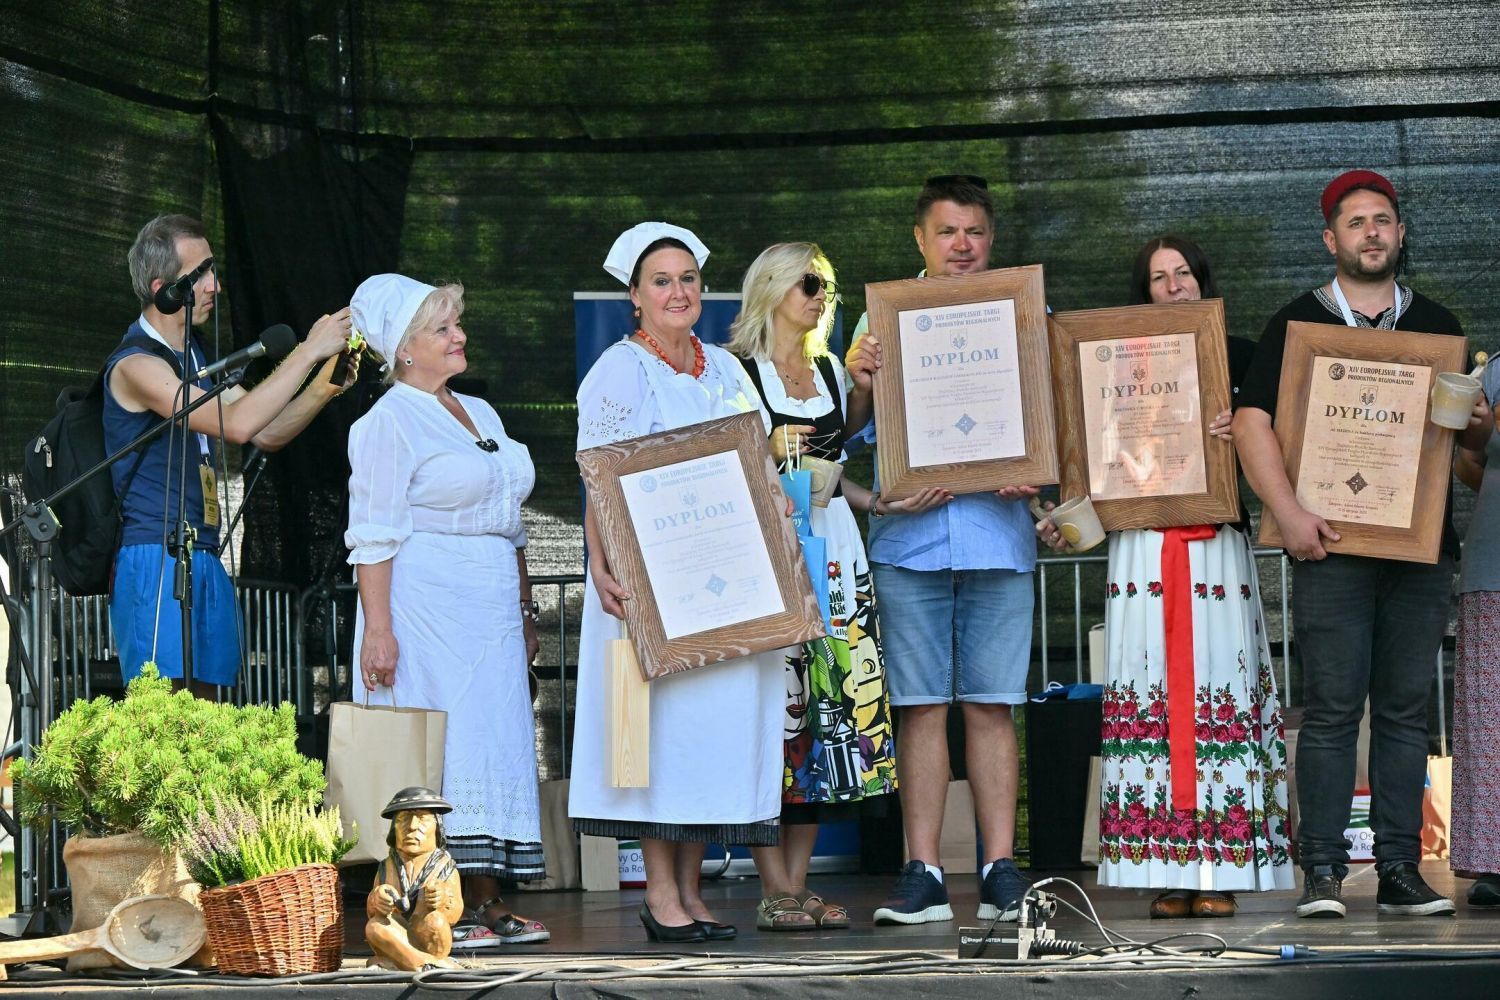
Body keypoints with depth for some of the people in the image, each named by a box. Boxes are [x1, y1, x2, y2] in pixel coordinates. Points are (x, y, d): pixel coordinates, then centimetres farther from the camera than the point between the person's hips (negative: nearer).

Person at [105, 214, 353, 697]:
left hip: (204, 561, 9)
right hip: (155, 561, -9)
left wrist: (323, 388, 0)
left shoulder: (195, 354, 17)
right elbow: (235, 423, -23)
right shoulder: (135, 363, -13)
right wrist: (308, 352, -18)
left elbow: (266, 433, 18)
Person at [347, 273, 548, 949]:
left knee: (497, 738, 4)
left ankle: (486, 901, 7)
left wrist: (525, 609, 20)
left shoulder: (481, 413, 18)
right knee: (437, 746, -9)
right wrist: (377, 627, -18)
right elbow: (374, 536, -11)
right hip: (426, 607, -8)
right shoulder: (387, 422, -5)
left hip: (492, 610, 8)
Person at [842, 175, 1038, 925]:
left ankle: (1001, 870, 4)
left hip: (998, 534, 0)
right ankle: (922, 876, 2)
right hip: (909, 535, 0)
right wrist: (857, 377, -12)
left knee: (992, 705, 1)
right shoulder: (884, 318, 11)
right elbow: (851, 429, 8)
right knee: (921, 707, 0)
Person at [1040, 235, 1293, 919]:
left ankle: (1219, 872, -2)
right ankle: (1167, 872, -2)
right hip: (1141, 547, 1)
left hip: (1217, 547, 0)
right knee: (1152, 696, -4)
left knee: (1217, 692, -4)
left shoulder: (1237, 357, 10)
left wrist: (1239, 438, -13)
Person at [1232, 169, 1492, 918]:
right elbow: (1252, 421, -2)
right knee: (1331, 709, -6)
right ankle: (1323, 872, -5)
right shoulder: (1297, 323, 7)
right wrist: (1289, 513, -15)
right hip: (1331, 545, -3)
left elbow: (1471, 437, 22)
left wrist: (1478, 425, -3)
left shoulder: (1436, 325, 17)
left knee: (1406, 709, 3)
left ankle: (1400, 870, 6)